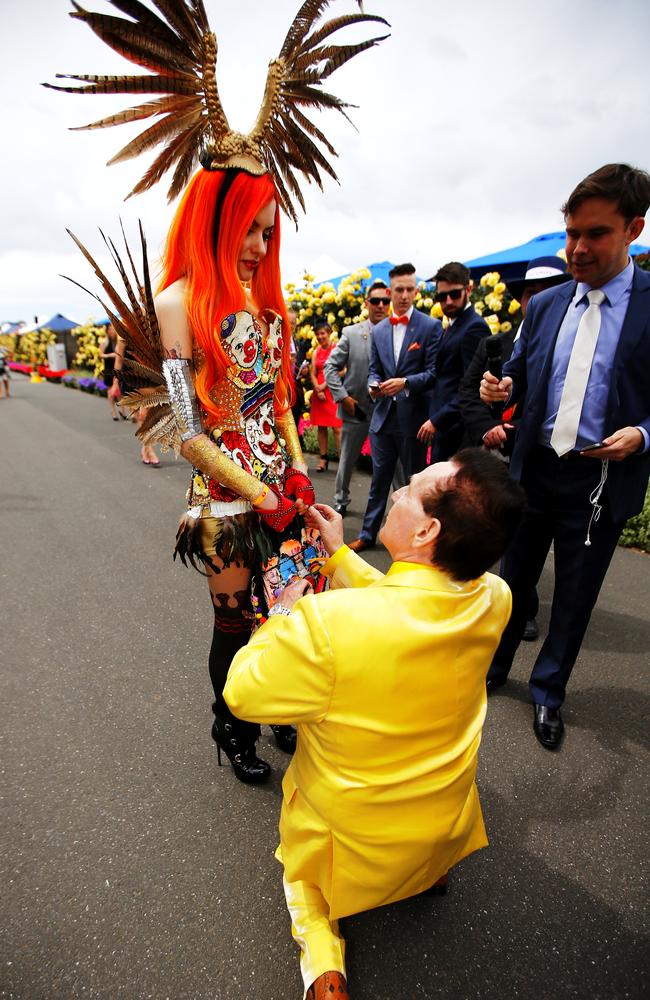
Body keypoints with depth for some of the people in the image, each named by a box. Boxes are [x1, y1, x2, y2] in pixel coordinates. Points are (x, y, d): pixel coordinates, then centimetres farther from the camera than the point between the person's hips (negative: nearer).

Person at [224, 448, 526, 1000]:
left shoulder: (327, 622, -39)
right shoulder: (493, 601, -22)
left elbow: (242, 694, -21)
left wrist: (284, 613, -9)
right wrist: (339, 553, 1)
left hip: (353, 848, -3)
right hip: (446, 829, 4)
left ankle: (322, 952, 8)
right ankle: (434, 868, 27)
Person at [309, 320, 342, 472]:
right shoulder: (316, 352, 14)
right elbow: (312, 374, 8)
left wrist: (324, 385, -9)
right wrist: (318, 390, -8)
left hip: (334, 391, -5)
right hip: (319, 393, 5)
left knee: (337, 427, -9)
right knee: (321, 427, 5)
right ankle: (323, 458, 10)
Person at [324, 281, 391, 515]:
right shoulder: (351, 333, 1)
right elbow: (331, 367, 2)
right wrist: (343, 397, -7)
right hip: (356, 407, 2)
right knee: (347, 459, 15)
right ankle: (341, 501, 35)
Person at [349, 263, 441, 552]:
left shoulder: (431, 326, -4)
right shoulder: (379, 330, 11)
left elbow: (434, 372, -9)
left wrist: (405, 382, -22)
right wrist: (373, 385, -6)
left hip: (413, 417, -4)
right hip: (383, 415, 4)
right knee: (379, 478, 13)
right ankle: (368, 534, 23)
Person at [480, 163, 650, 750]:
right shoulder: (544, 305, 5)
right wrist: (502, 386, -9)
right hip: (535, 470, 3)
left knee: (574, 597, 12)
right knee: (514, 578, 17)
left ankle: (548, 692, 34)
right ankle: (493, 667, 38)